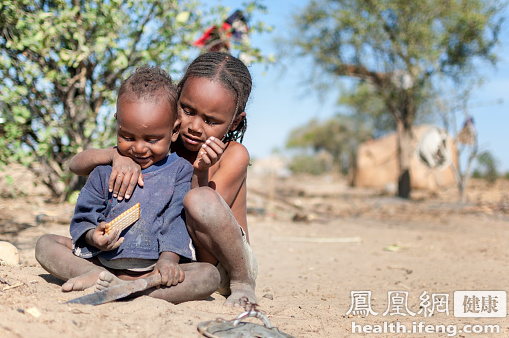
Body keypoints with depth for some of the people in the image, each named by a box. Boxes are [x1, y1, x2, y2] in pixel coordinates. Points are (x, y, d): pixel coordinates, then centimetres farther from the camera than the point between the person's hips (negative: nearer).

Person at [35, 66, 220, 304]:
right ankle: (96, 275, -32)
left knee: (210, 275, -28)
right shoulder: (106, 169, 9)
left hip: (154, 267, -2)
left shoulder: (180, 171, 3)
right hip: (103, 259, 3)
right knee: (45, 243, -6)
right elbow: (84, 215, 9)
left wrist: (169, 258, -24)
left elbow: (177, 221, -6)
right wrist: (92, 236, -14)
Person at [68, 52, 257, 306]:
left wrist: (199, 174, -34)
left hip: (221, 267, -3)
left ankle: (243, 284, -15)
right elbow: (76, 165, -8)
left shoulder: (234, 155, -13)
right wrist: (116, 155, -28)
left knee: (200, 200, -38)